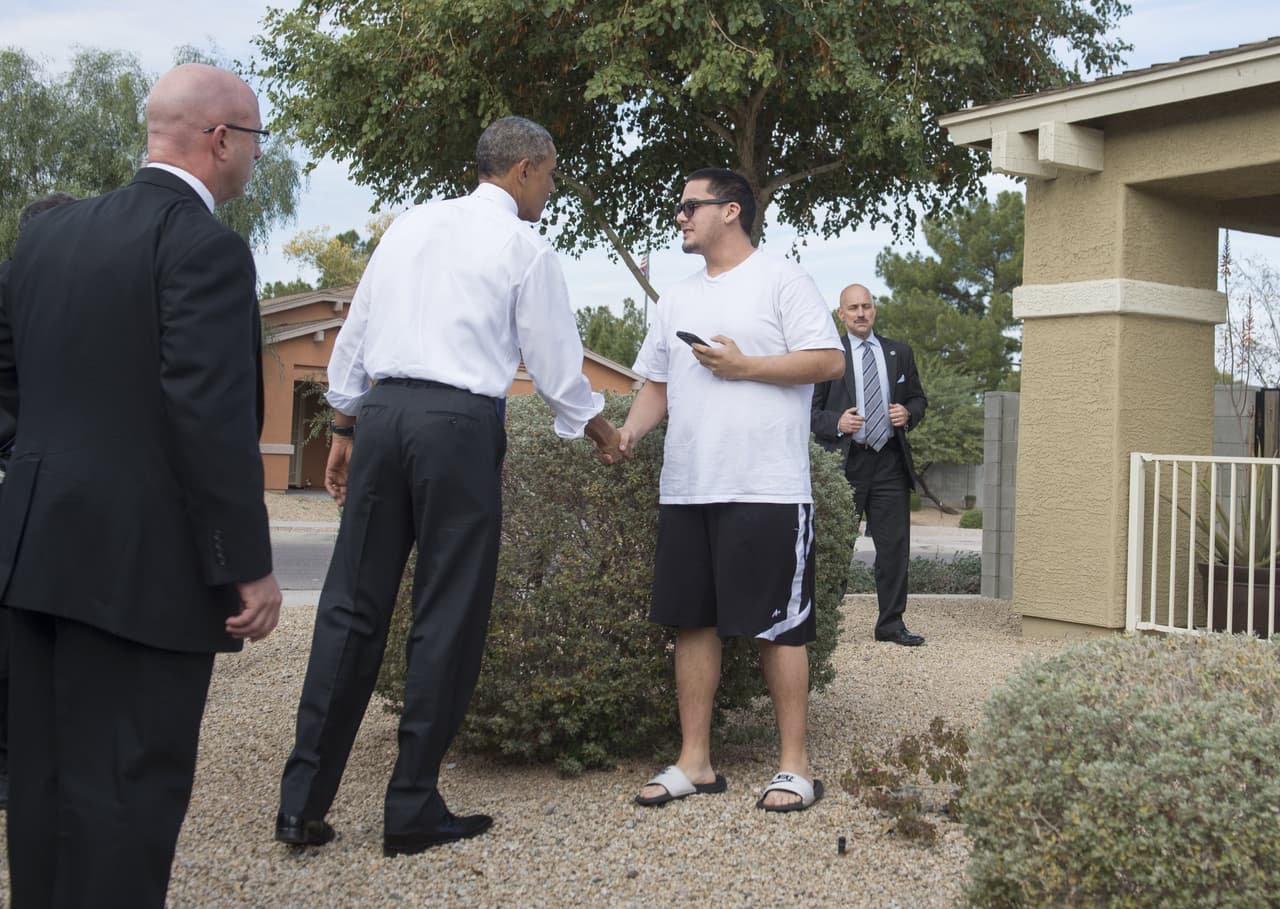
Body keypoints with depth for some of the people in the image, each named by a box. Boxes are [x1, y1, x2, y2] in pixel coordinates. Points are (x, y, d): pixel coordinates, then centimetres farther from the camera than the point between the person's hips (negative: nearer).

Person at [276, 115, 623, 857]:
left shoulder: (410, 225, 16)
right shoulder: (525, 247, 1)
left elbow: (355, 333, 16)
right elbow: (556, 364, 4)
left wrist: (345, 427, 22)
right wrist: (598, 428, 21)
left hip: (381, 411, 5)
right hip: (461, 425, -5)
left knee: (354, 604, 7)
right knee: (448, 617, 3)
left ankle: (303, 802, 10)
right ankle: (413, 809, 9)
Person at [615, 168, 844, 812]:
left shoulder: (781, 279, 0)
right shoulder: (677, 299, 19)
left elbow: (829, 361, -8)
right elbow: (657, 384, 19)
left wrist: (742, 365, -12)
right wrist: (629, 431, 1)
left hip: (767, 489, -6)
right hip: (685, 488, 7)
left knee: (778, 626, -2)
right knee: (692, 620, 8)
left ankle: (794, 765, 8)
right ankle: (694, 762, 17)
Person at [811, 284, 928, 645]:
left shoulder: (900, 354, 13)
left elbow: (918, 398, 19)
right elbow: (811, 410, 1)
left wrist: (909, 413, -3)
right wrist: (837, 423, -17)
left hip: (890, 462, 3)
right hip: (845, 463, -3)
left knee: (895, 545, 4)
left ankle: (891, 623, 12)